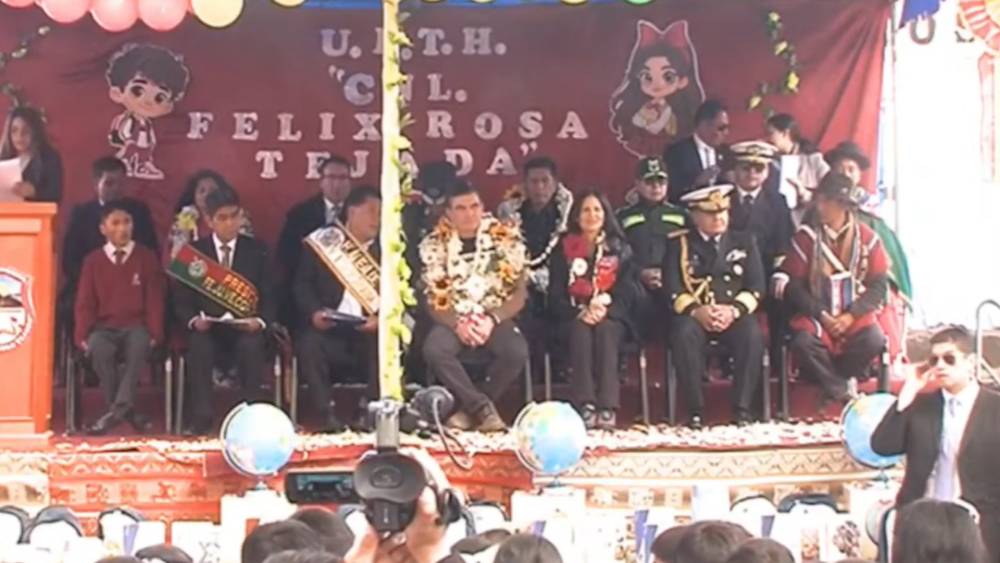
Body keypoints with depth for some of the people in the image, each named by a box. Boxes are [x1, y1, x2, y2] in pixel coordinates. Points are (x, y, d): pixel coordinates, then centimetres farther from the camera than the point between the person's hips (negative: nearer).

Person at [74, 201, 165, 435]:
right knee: (98, 348, -36)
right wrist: (83, 335, -7)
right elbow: (85, 303, 9)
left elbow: (155, 299, 6)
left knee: (140, 344, -38)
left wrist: (154, 333, -9)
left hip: (136, 326, -1)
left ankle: (118, 409, -35)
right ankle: (127, 412, -23)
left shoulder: (146, 257, 10)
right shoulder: (93, 260, 12)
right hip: (104, 327, 1)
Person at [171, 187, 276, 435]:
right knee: (199, 347, -33)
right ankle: (201, 418, -25)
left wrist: (260, 320, -19)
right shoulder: (194, 252, 7)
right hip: (207, 326, 0)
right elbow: (182, 300, 4)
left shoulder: (257, 250, 7)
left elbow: (269, 296, 3)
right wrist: (194, 319, -19)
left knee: (251, 346, -34)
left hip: (245, 328, 0)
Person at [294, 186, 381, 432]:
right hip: (329, 329, -1)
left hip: (368, 331, 1)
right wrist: (314, 312, -15)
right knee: (309, 343, -31)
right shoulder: (321, 242, 7)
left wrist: (381, 317, -15)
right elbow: (302, 284, 4)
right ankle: (327, 413, -23)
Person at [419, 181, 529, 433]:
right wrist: (457, 324, -21)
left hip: (495, 317, 0)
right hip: (454, 319, 0)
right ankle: (483, 407, -18)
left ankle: (471, 409, -11)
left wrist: (492, 319, -19)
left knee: (517, 351, -32)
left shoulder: (506, 238, -2)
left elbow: (519, 292, -2)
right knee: (434, 350, -33)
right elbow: (434, 299, -2)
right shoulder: (435, 243, -1)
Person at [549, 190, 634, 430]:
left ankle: (607, 407, -43)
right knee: (581, 331, -35)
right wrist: (581, 312, -15)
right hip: (574, 315, 0)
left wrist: (604, 309, -16)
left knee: (605, 330, -35)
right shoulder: (564, 248, 12)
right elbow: (556, 293, 4)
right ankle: (585, 406, -43)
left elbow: (627, 290, 3)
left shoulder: (619, 248, 13)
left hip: (611, 314, 0)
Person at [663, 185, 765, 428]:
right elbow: (673, 289, -2)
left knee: (752, 335, -33)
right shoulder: (679, 245, 10)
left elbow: (756, 286, 5)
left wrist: (733, 310, -15)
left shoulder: (744, 241, 15)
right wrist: (696, 310, -21)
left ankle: (742, 409, -25)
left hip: (734, 315, 1)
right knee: (684, 334, -36)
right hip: (694, 315, -1)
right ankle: (695, 410, -27)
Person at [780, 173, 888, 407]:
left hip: (854, 315, 1)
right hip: (816, 315, -1)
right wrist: (822, 315, -12)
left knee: (874, 341, -30)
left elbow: (878, 286, -1)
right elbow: (793, 286, -3)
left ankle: (829, 380, -4)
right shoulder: (806, 237, -3)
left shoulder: (867, 238, 0)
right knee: (802, 343, -32)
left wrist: (850, 316, -13)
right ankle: (840, 389, -9)